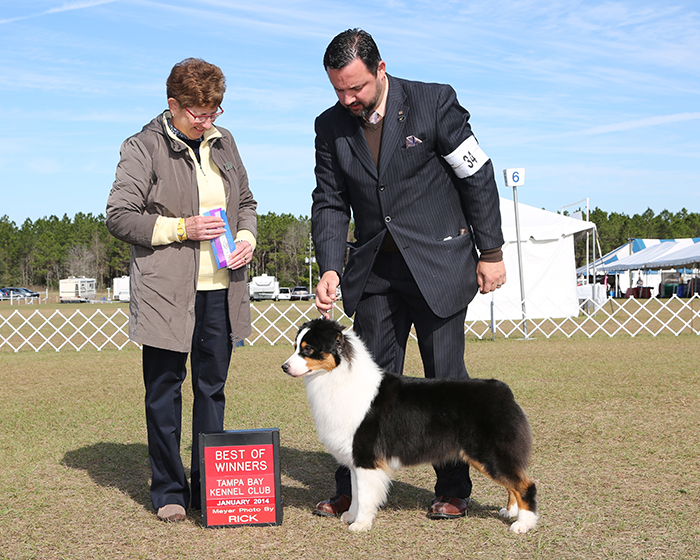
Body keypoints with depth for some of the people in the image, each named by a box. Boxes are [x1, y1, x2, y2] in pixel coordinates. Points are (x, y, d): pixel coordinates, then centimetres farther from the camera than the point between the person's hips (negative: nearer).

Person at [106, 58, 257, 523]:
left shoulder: (224, 143, 13)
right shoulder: (144, 148, -3)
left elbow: (246, 203, 22)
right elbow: (119, 217, -7)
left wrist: (246, 238, 2)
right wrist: (182, 228, -15)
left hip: (220, 288, 5)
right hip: (166, 290, -5)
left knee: (213, 388, 10)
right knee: (165, 390, 2)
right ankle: (169, 490, 15)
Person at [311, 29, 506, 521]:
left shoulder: (434, 102, -9)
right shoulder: (331, 127, 2)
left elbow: (478, 177, -4)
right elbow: (330, 204, 4)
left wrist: (491, 252, -3)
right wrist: (331, 268, -11)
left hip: (439, 263, -3)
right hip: (375, 270, 4)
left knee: (446, 378, 1)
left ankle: (454, 490, 15)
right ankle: (352, 490, 14)